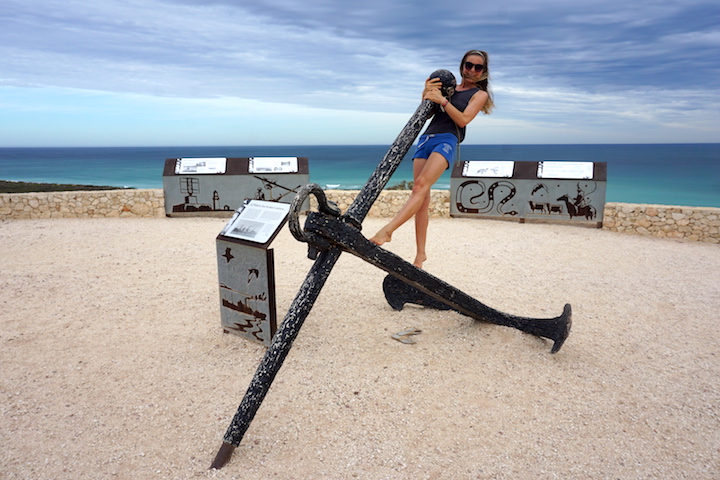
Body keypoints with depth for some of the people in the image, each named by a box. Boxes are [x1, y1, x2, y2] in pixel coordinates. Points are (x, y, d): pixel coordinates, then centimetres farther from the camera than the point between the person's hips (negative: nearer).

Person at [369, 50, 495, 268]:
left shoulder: (480, 94, 13)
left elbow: (463, 119, -2)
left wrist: (442, 100, -12)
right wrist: (427, 93, 0)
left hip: (447, 140, -4)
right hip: (426, 138, 5)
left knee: (421, 186, -27)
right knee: (422, 199, -5)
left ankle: (387, 230, -38)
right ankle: (420, 254, -1)